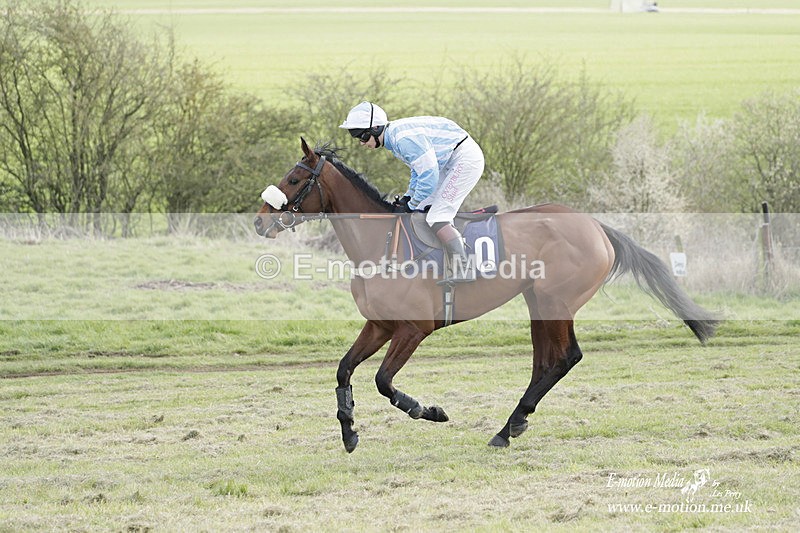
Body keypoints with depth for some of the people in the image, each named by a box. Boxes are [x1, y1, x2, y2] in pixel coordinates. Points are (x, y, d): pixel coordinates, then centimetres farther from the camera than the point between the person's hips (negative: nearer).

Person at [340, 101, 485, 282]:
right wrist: (407, 198, 9)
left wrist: (411, 206, -14)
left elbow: (428, 175, -26)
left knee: (436, 217, -15)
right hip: (452, 162, 11)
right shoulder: (394, 139, 8)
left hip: (466, 158, -11)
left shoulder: (404, 138, -25)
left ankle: (464, 269, -17)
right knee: (423, 210, 13)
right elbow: (419, 169, 20)